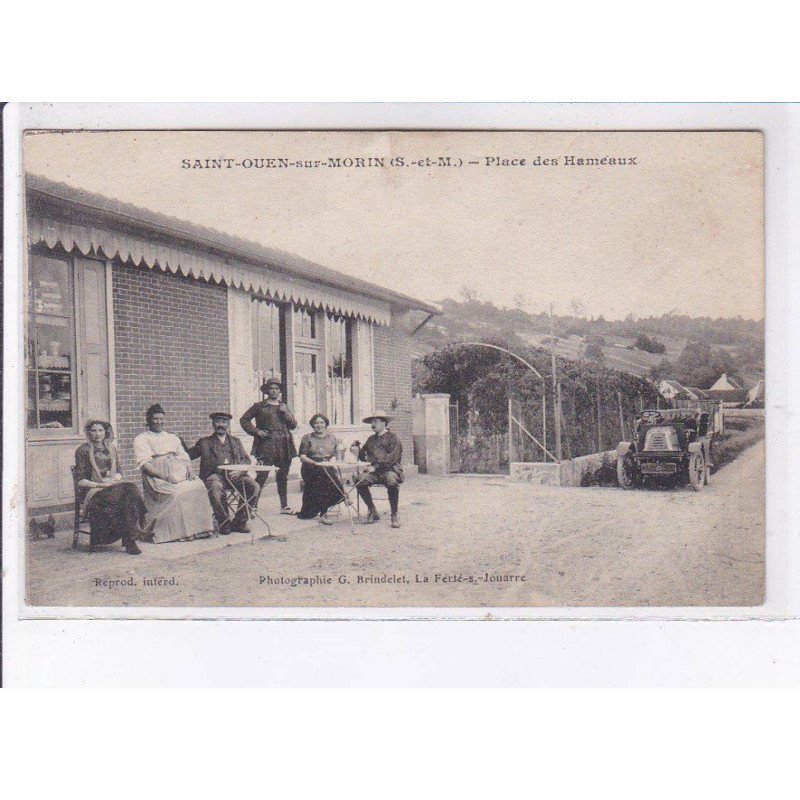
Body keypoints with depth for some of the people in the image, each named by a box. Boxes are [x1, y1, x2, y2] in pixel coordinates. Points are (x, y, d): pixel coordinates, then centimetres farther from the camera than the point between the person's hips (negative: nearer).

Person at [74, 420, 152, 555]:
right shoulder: (83, 451, 2)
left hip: (112, 485, 5)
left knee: (130, 488, -31)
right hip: (91, 490, -5)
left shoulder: (111, 448, 18)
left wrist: (116, 478, -3)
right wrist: (99, 484, -14)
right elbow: (79, 480, -2)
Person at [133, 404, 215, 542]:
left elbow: (184, 457, 21)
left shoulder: (172, 437, 27)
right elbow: (144, 464, -5)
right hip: (156, 476, -5)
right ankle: (179, 532, -26)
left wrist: (189, 470, -2)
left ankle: (200, 528, -21)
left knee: (198, 487, -23)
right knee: (176, 493, -33)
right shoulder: (141, 440, 9)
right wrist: (164, 476, -19)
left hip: (180, 473, 5)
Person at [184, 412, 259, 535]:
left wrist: (239, 470, -4)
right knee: (215, 488, -37)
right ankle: (224, 523, -19)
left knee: (254, 487, -25)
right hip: (215, 475, -2)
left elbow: (246, 460, 15)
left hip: (235, 475, 2)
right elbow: (187, 455, 16)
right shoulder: (205, 442, 21)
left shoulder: (235, 441, 26)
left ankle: (239, 521, -11)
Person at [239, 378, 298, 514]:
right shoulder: (259, 406, 4)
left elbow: (294, 425, 13)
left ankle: (284, 506, 19)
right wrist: (256, 431, -5)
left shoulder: (284, 407, 17)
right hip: (266, 445, -4)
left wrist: (286, 413, -2)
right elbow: (244, 420, 6)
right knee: (261, 477, -10)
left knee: (283, 477, 10)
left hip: (284, 446, 4)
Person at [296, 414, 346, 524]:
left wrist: (332, 460, -7)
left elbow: (335, 455, 16)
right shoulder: (307, 438, 10)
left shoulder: (332, 438, 18)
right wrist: (314, 462, -16)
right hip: (311, 469, -2)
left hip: (328, 469, 2)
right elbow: (302, 457, 1)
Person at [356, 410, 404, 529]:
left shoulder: (392, 437, 3)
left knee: (392, 482, -38)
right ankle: (373, 512, -9)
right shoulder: (371, 439, 24)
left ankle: (395, 515, -20)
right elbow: (361, 454, 29)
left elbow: (392, 458, -10)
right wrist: (366, 457, 6)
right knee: (360, 481, -25)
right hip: (375, 470, 5)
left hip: (391, 469, -5)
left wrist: (376, 466, -17)